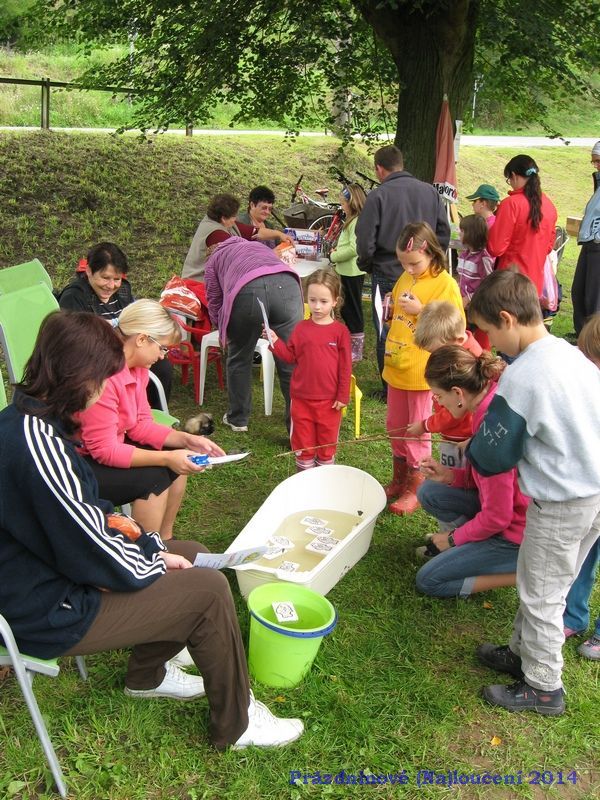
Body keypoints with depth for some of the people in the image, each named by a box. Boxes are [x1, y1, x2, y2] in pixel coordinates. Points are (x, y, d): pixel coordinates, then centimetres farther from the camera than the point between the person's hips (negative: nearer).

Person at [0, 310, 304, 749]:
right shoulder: (38, 445, -33)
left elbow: (84, 515, 9)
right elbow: (93, 554, -26)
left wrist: (150, 547, 2)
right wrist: (155, 564, -7)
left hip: (47, 574, 10)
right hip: (52, 611, -10)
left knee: (195, 557, 13)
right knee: (208, 591, -11)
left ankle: (147, 674, 31)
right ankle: (236, 724, 10)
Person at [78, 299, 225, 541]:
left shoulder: (136, 367, -1)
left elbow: (141, 424, 4)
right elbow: (104, 450, -29)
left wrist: (186, 440, -8)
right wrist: (166, 458, -30)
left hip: (105, 450, 10)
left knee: (179, 462, 2)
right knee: (152, 478, -24)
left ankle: (164, 541, 12)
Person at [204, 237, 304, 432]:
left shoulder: (215, 259, 35)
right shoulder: (259, 246, 44)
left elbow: (214, 303, 31)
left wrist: (224, 329, 48)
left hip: (247, 291, -2)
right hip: (286, 283, 2)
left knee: (239, 359, 18)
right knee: (291, 362, 6)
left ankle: (237, 419, 31)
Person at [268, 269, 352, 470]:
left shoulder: (340, 331, -8)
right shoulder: (301, 328, 0)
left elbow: (345, 366, -5)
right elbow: (290, 356, 4)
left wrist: (343, 396, -6)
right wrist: (275, 342, -11)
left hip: (329, 400, -2)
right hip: (301, 398, 2)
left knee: (327, 443, 13)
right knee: (303, 443, 13)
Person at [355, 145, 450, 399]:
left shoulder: (378, 196, -13)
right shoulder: (430, 192, 2)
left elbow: (365, 242, -12)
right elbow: (444, 233, 7)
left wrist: (366, 265, 7)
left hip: (387, 275, -4)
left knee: (387, 335, 8)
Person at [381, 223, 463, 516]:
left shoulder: (445, 283, -14)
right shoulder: (405, 278, 8)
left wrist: (421, 310, -24)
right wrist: (391, 310, 2)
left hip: (422, 370, -7)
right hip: (396, 366, 7)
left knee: (417, 431, 4)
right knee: (395, 426, 17)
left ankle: (415, 489, 17)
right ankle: (399, 479, 34)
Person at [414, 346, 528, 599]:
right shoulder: (494, 396, -5)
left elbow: (497, 517, -23)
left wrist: (454, 537, -7)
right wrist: (450, 474, -2)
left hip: (517, 533, -9)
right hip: (508, 506, 9)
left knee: (428, 581, 0)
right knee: (428, 492, 5)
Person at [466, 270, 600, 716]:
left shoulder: (522, 377, -23)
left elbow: (492, 456, -14)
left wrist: (470, 449, 7)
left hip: (562, 504, -8)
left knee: (539, 594, 9)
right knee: (543, 585, 23)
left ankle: (544, 688, 25)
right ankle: (523, 652, 41)